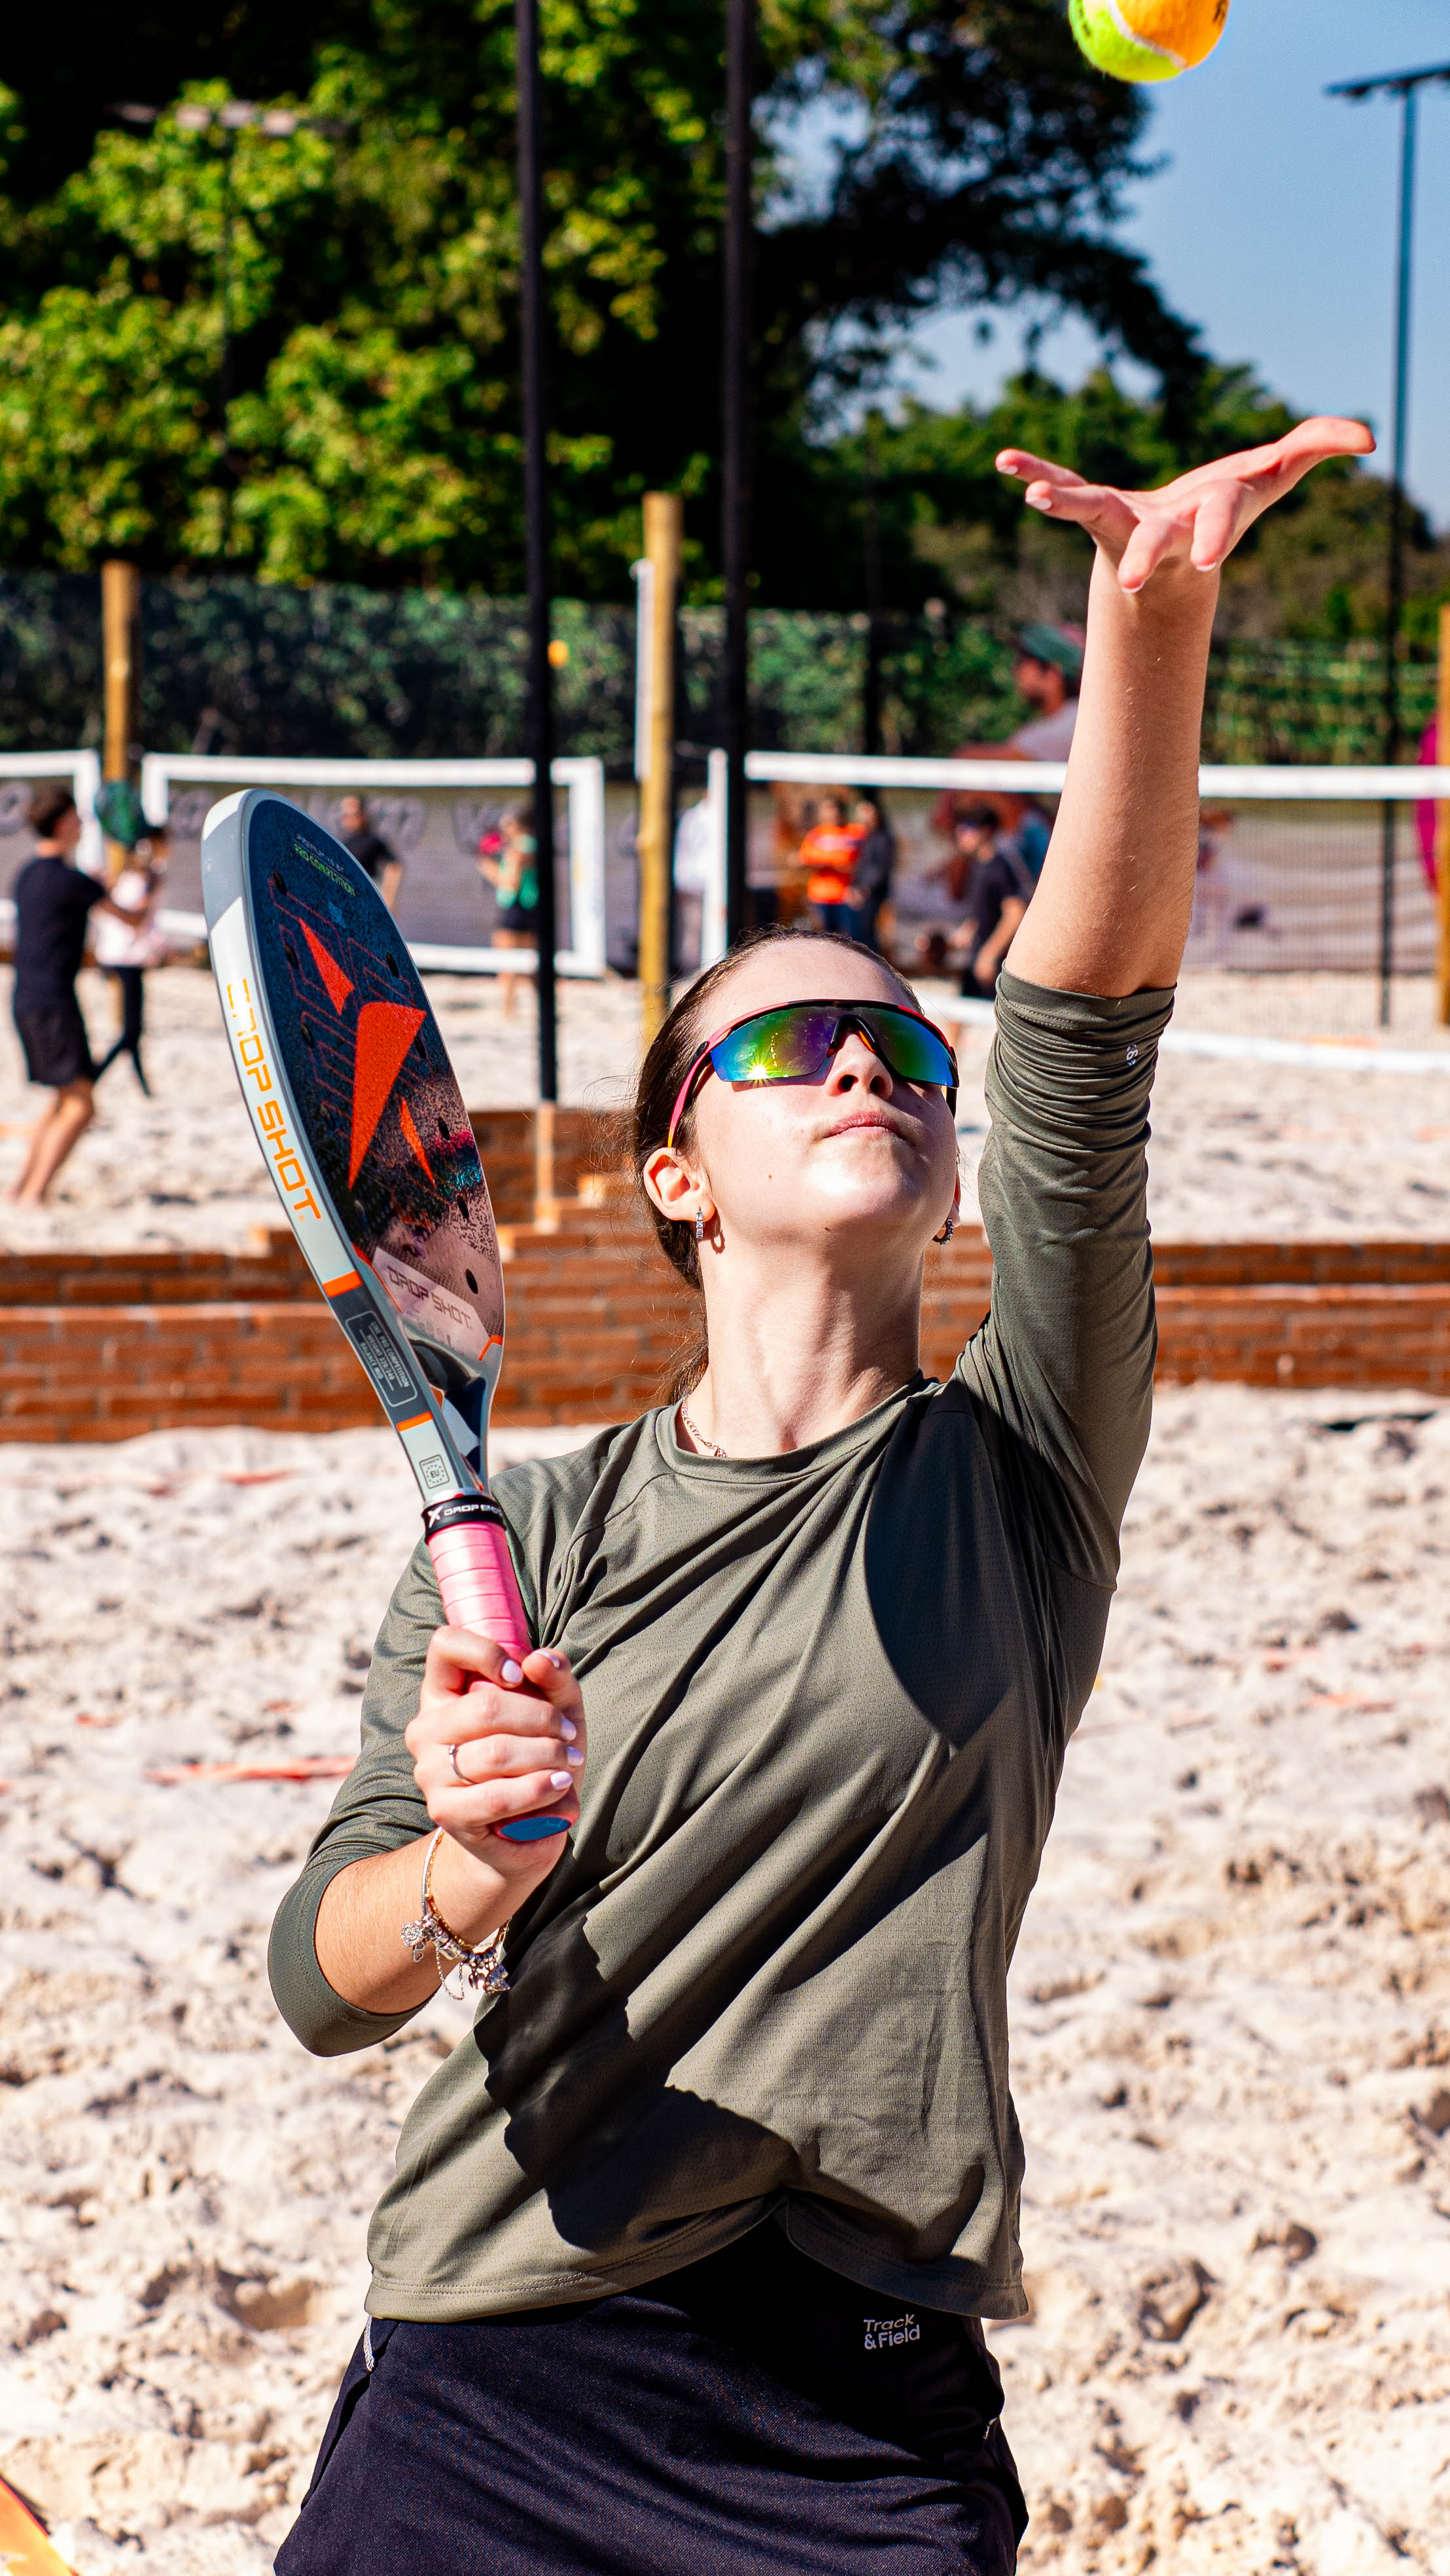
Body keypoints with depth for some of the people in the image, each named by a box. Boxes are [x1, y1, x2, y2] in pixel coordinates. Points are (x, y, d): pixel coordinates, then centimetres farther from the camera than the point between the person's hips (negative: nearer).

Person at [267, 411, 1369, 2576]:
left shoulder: (1013, 1480, -1)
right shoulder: (523, 1547, 2)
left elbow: (1082, 1051, -16)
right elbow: (322, 1981, -4)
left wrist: (1152, 629, -29)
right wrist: (465, 1872, -28)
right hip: (485, 2397, 1)